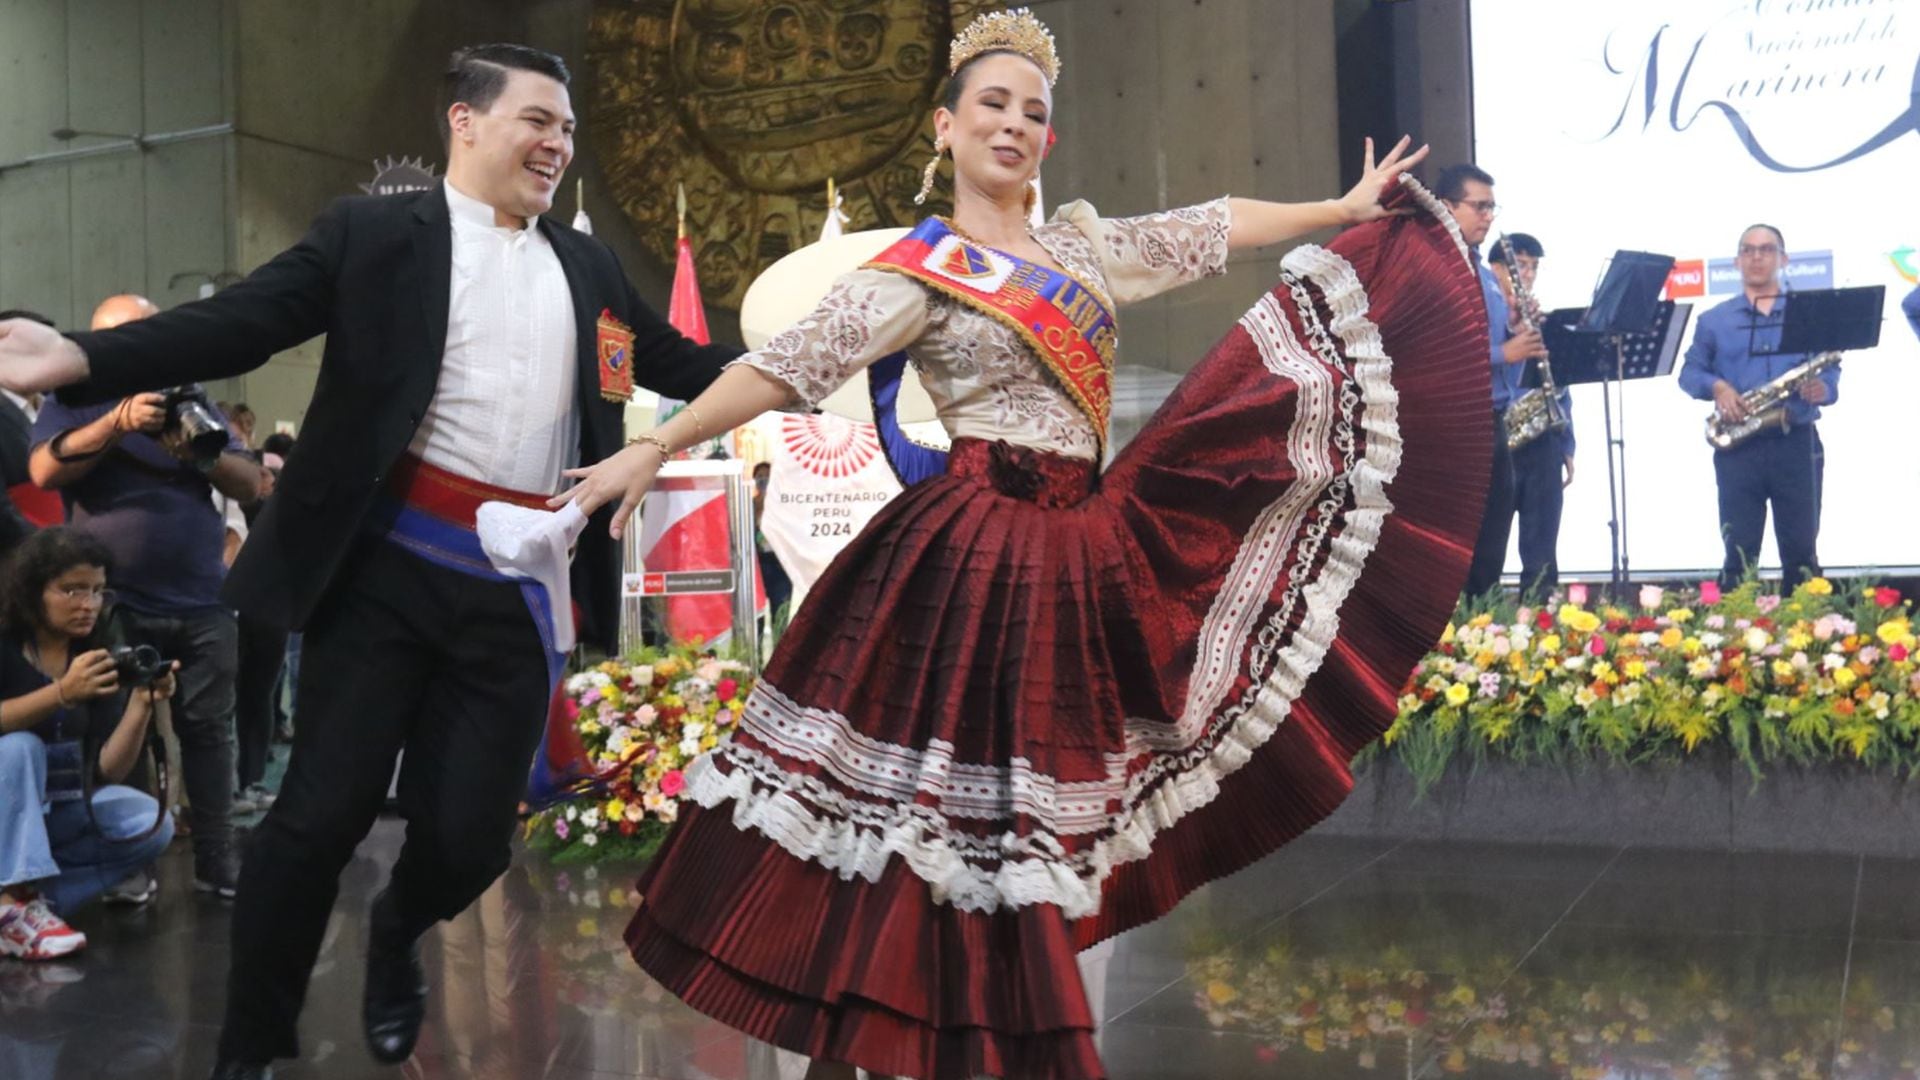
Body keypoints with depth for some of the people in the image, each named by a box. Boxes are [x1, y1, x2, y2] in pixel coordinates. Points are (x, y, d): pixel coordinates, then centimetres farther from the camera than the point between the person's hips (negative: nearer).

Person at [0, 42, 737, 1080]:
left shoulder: (589, 268, 15)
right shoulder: (374, 233, 2)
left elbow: (680, 364, 20)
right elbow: (238, 321, -8)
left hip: (520, 594, 3)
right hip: (388, 570, -3)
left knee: (470, 833, 4)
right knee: (321, 811, -1)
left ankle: (395, 937, 41)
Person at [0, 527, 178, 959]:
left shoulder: (102, 658, -2)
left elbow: (107, 770, -8)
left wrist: (143, 704, -21)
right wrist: (62, 693, -38)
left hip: (62, 808, 4)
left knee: (151, 825, -19)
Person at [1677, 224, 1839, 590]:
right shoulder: (1713, 319, 12)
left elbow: (1830, 371, 8)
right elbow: (1689, 372, 9)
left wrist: (1824, 389, -15)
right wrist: (1716, 386, -12)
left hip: (1797, 444, 0)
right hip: (1737, 448, 0)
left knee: (1800, 551, 1)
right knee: (1739, 553, 1)